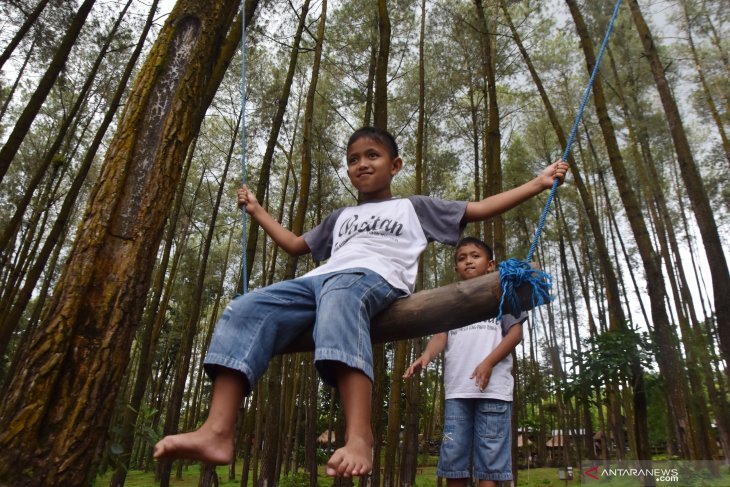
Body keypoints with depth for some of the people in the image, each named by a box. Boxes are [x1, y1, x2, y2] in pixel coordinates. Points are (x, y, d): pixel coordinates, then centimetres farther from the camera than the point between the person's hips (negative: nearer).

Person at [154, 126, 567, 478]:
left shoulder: (413, 207, 27)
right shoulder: (341, 218, 38)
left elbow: (479, 210, 25)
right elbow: (296, 245, 46)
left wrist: (538, 183, 21)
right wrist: (258, 211, 51)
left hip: (376, 277, -5)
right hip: (319, 280, 5)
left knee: (338, 298, -42)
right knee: (245, 309, -20)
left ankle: (360, 436, -51)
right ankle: (218, 433, -30)